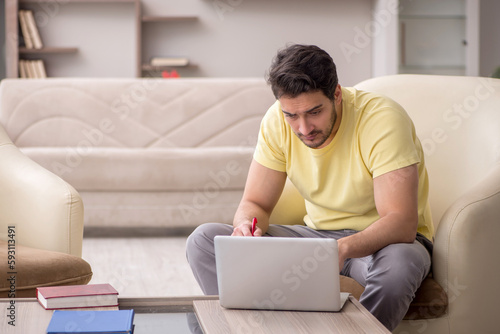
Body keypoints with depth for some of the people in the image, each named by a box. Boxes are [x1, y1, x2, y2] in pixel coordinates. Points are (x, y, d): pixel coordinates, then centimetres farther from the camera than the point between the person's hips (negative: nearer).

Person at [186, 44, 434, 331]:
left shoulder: (383, 119, -24)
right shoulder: (277, 121, -9)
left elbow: (401, 223, -31)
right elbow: (255, 203, -2)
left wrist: (344, 248, -49)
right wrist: (248, 225, -27)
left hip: (383, 240, -4)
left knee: (397, 265, -43)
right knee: (204, 240, -13)